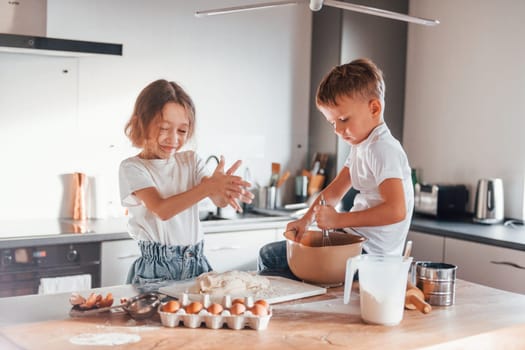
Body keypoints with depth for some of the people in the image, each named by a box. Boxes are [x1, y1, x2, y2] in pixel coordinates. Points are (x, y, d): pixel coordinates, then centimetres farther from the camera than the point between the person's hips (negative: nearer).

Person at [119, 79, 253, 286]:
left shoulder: (191, 160, 10)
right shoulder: (132, 168, -3)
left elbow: (219, 201, -4)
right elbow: (162, 210, -18)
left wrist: (226, 191, -28)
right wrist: (208, 186, -28)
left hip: (195, 263, 4)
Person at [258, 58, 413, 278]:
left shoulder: (383, 149, -20)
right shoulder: (360, 146, 12)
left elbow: (396, 210, -31)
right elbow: (335, 190, 14)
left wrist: (337, 220, -27)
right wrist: (306, 219, -2)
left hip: (369, 252, -10)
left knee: (270, 275, -16)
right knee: (268, 255, 15)